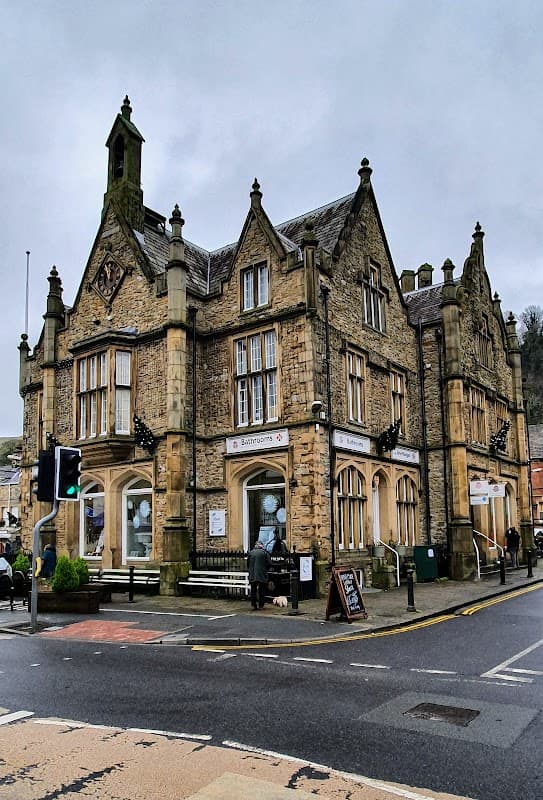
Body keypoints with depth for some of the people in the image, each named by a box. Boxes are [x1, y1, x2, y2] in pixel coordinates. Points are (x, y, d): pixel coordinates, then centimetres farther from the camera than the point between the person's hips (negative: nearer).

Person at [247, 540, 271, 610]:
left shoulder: (251, 553, 6)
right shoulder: (265, 553, -2)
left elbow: (248, 563, 11)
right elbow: (268, 564, -2)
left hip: (252, 575, 2)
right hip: (262, 575, -2)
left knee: (253, 590, 9)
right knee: (261, 591, 6)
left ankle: (253, 605, 6)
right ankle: (261, 605, 7)